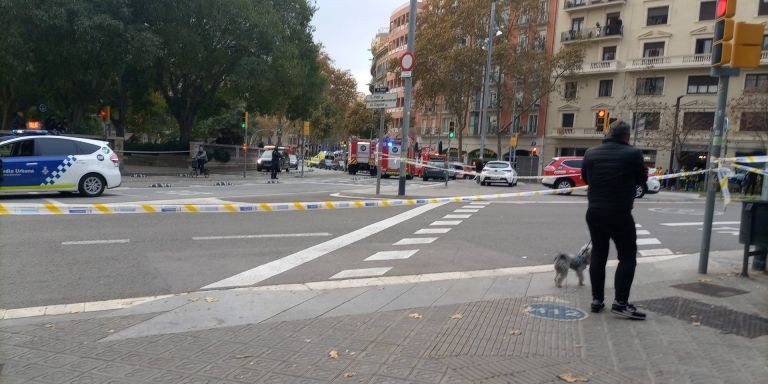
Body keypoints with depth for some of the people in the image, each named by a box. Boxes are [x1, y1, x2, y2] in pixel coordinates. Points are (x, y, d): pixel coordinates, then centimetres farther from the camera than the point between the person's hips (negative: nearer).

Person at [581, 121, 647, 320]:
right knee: (628, 256, 6)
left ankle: (597, 299, 16)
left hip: (594, 212, 5)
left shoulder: (591, 153, 2)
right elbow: (642, 179, 1)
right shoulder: (632, 154, -11)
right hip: (619, 214, -5)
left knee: (598, 255, 13)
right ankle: (620, 303, 2)